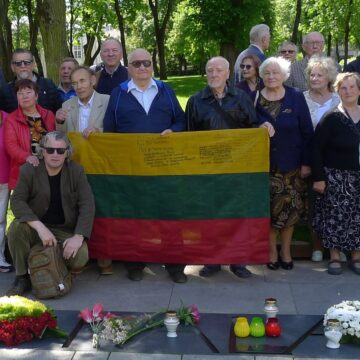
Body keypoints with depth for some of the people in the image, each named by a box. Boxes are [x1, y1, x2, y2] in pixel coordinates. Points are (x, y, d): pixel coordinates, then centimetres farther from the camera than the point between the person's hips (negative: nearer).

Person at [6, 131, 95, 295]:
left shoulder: (76, 171, -4)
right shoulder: (29, 170, -5)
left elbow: (87, 205, -9)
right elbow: (17, 200, -14)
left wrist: (78, 237, -23)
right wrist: (40, 227, -28)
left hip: (66, 231, 0)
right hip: (36, 228, 0)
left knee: (80, 258, -26)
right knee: (16, 228, -30)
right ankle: (22, 277, -9)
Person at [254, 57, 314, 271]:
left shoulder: (296, 97, -2)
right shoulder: (253, 99, -1)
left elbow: (307, 132, -1)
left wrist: (306, 163, -4)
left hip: (291, 165, 0)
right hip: (264, 164, 0)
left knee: (290, 209, 5)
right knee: (269, 210, 4)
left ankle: (286, 251, 20)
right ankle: (272, 252, 18)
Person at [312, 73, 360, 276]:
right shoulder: (332, 118, -7)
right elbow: (317, 149, -8)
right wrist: (318, 177, -12)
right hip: (336, 177, -3)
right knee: (335, 216, 1)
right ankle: (335, 257, 15)